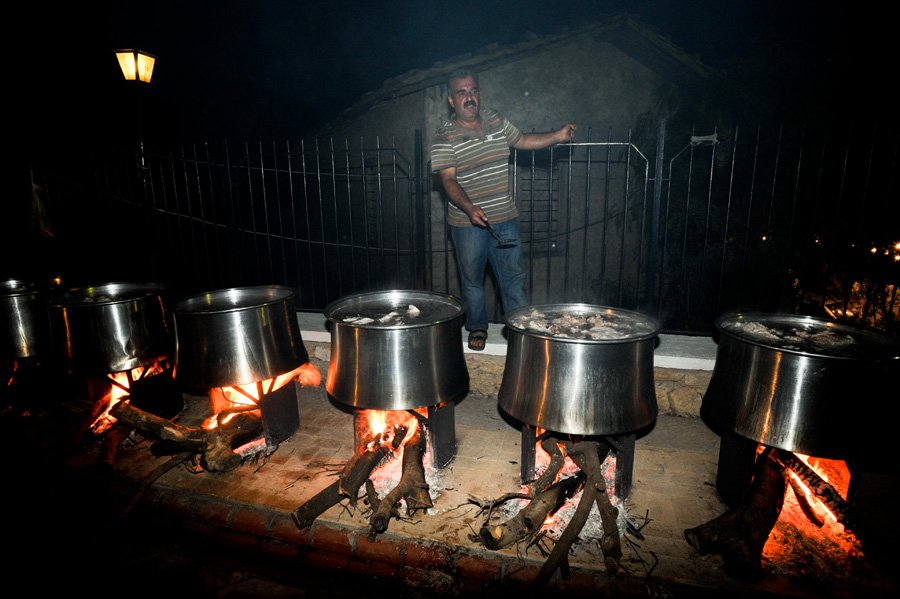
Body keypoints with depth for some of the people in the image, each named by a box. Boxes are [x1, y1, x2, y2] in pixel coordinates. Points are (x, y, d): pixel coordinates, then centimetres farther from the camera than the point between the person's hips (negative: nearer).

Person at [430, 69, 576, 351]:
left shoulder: (495, 120, 6)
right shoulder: (444, 137, -9)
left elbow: (521, 140, 20)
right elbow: (449, 180, -17)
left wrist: (557, 136, 7)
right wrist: (469, 208, -33)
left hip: (505, 219, 4)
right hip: (468, 222, -3)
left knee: (513, 275, 9)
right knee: (472, 279, 11)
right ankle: (477, 328, 30)